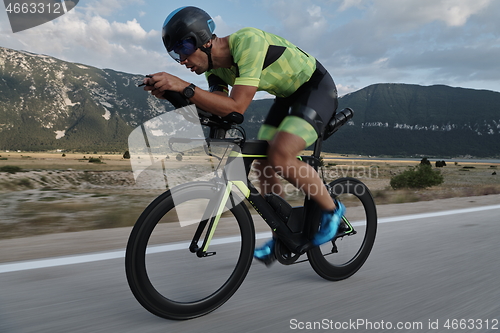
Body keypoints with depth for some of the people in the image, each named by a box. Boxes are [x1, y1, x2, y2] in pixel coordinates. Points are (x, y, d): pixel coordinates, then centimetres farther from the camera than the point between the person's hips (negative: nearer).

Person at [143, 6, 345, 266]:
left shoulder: (248, 42, -31)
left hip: (317, 88, -8)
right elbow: (220, 108, -18)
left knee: (280, 156, -26)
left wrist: (183, 86, -42)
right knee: (263, 162, 0)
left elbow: (236, 108, -38)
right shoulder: (215, 66, -5)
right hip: (288, 95, 8)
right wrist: (170, 92, -28)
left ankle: (332, 209, -2)